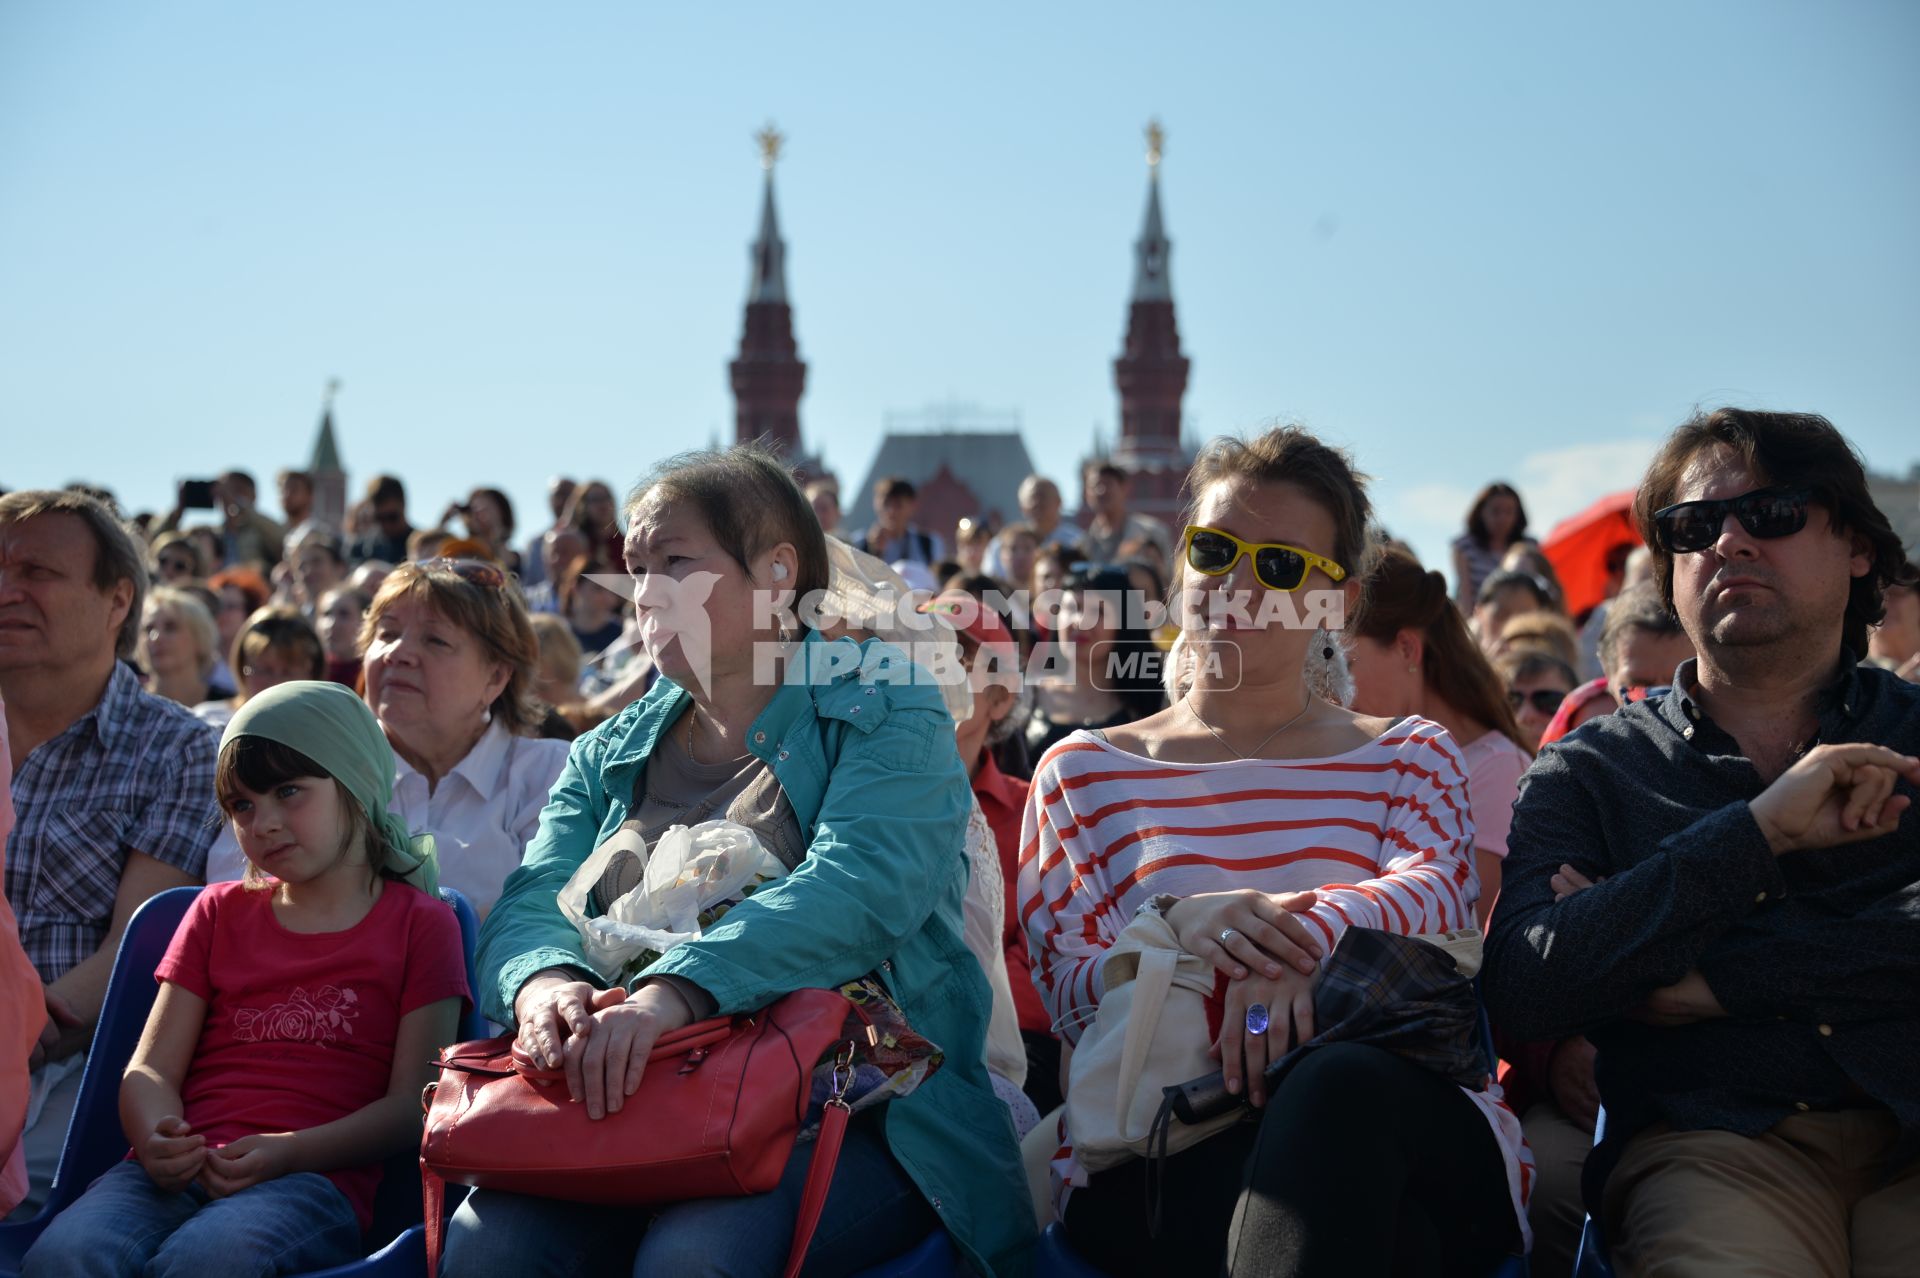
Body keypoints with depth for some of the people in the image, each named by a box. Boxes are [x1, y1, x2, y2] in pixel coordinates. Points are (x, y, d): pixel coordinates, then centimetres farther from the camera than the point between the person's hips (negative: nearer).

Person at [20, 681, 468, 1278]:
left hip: (315, 1180, -3)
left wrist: (287, 1154, -14)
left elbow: (413, 1104, 3)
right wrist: (157, 1142, -10)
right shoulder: (219, 912, 26)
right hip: (180, 1173, 3)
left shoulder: (419, 924, 13)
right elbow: (151, 1068, 15)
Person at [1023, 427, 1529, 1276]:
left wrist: (1310, 932, -26)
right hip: (1161, 1155, -2)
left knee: (1343, 1085, -39)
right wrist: (1174, 929, -18)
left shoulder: (1409, 759, 21)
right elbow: (1062, 984, 5)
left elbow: (1439, 888, -3)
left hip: (1392, 1109, 3)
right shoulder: (1082, 774, 19)